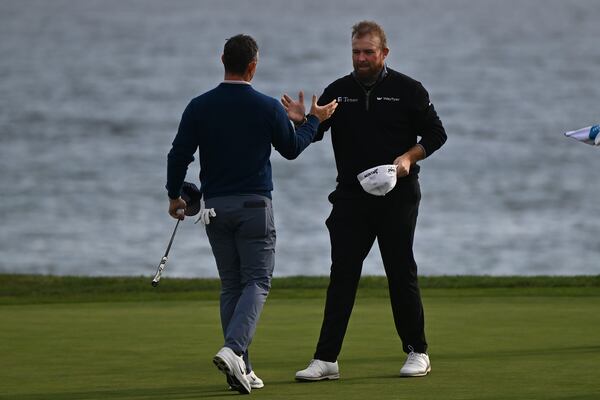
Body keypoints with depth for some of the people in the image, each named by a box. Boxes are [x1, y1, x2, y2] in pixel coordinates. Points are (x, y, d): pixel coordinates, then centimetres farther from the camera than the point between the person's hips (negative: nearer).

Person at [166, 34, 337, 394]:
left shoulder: (199, 107, -2)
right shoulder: (268, 108, -7)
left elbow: (179, 154, -1)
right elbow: (292, 148, 9)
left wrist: (174, 195, 15)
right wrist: (315, 120, 26)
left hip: (214, 207, 3)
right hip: (255, 204, -3)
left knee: (231, 286, 11)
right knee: (257, 283, -2)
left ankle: (241, 369, 8)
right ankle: (234, 350, -25)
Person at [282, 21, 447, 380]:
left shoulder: (407, 90, 0)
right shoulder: (339, 91, 8)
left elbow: (436, 134, 3)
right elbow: (313, 134, 3)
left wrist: (409, 157, -13)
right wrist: (302, 120, -19)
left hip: (397, 197, -2)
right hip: (351, 198, 2)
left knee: (402, 273, 3)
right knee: (342, 275, -2)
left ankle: (417, 352, 16)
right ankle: (326, 360, -5)